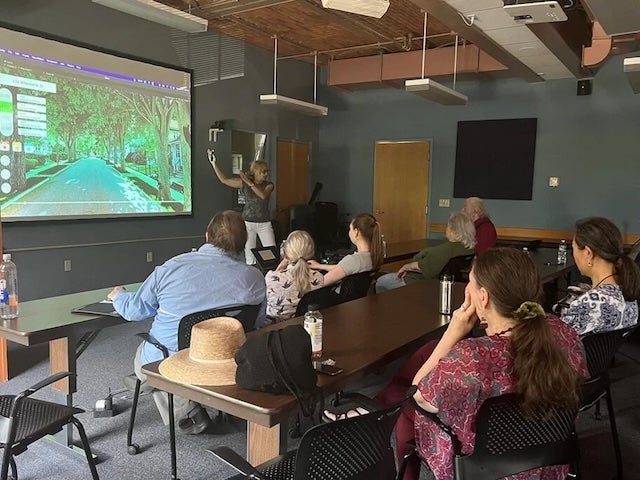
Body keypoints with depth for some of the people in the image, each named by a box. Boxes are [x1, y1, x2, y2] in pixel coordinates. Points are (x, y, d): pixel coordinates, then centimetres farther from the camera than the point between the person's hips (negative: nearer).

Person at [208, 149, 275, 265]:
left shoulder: (269, 185, 3)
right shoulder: (243, 183, 2)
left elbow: (263, 195, -17)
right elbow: (224, 180, 2)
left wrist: (250, 183, -21)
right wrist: (213, 163, -1)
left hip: (265, 224, 1)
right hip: (248, 222, -1)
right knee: (249, 257, -1)